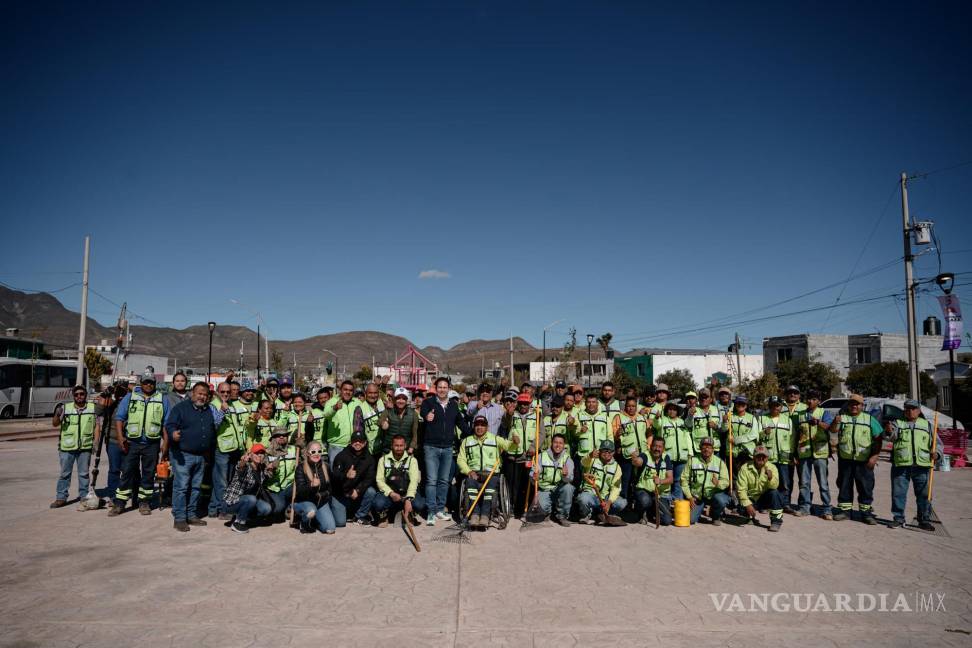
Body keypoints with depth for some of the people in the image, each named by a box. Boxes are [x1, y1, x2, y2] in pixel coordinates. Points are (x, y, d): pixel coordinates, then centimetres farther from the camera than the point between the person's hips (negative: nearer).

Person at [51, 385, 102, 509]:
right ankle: (61, 497, 17)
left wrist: (96, 442, -3)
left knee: (84, 473, 7)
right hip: (66, 447, 0)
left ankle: (84, 497, 16)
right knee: (65, 473, 8)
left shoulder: (93, 408, 4)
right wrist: (57, 415, -23)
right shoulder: (65, 408, 2)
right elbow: (55, 424, -2)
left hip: (85, 447, 0)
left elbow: (97, 426, 7)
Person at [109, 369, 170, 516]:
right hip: (132, 442, 0)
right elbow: (119, 417, 1)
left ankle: (144, 502, 16)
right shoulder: (130, 397, 6)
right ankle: (119, 503, 9)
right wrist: (120, 437, -11)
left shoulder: (162, 400, 7)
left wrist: (165, 442, 0)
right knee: (126, 472, 1)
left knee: (149, 473, 7)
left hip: (152, 443, 1)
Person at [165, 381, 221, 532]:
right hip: (182, 454, -6)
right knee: (181, 486, -6)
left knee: (195, 487, 12)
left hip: (201, 456, 6)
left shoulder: (210, 410, 13)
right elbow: (169, 424, -10)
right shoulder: (181, 408, -4)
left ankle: (192, 515, 21)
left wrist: (222, 410, -2)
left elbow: (216, 424, 12)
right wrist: (173, 433, -30)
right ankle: (179, 518, -1)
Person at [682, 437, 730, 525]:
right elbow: (684, 479, -1)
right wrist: (689, 496, -9)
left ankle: (716, 516, 3)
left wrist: (718, 483, -33)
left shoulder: (719, 462, -2)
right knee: (691, 519, -14)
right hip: (696, 496, 0)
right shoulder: (693, 461, -2)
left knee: (722, 501, -33)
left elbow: (726, 481, -9)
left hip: (714, 494, 0)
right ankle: (697, 509, 23)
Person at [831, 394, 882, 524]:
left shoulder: (869, 419, 7)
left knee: (866, 486, 2)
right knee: (844, 485, 8)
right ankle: (844, 510, 17)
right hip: (845, 458, 1)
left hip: (864, 460, -1)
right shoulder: (842, 417, 6)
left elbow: (878, 438, 5)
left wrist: (874, 456, -6)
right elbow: (833, 430, -11)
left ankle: (866, 512, 12)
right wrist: (835, 422, -34)